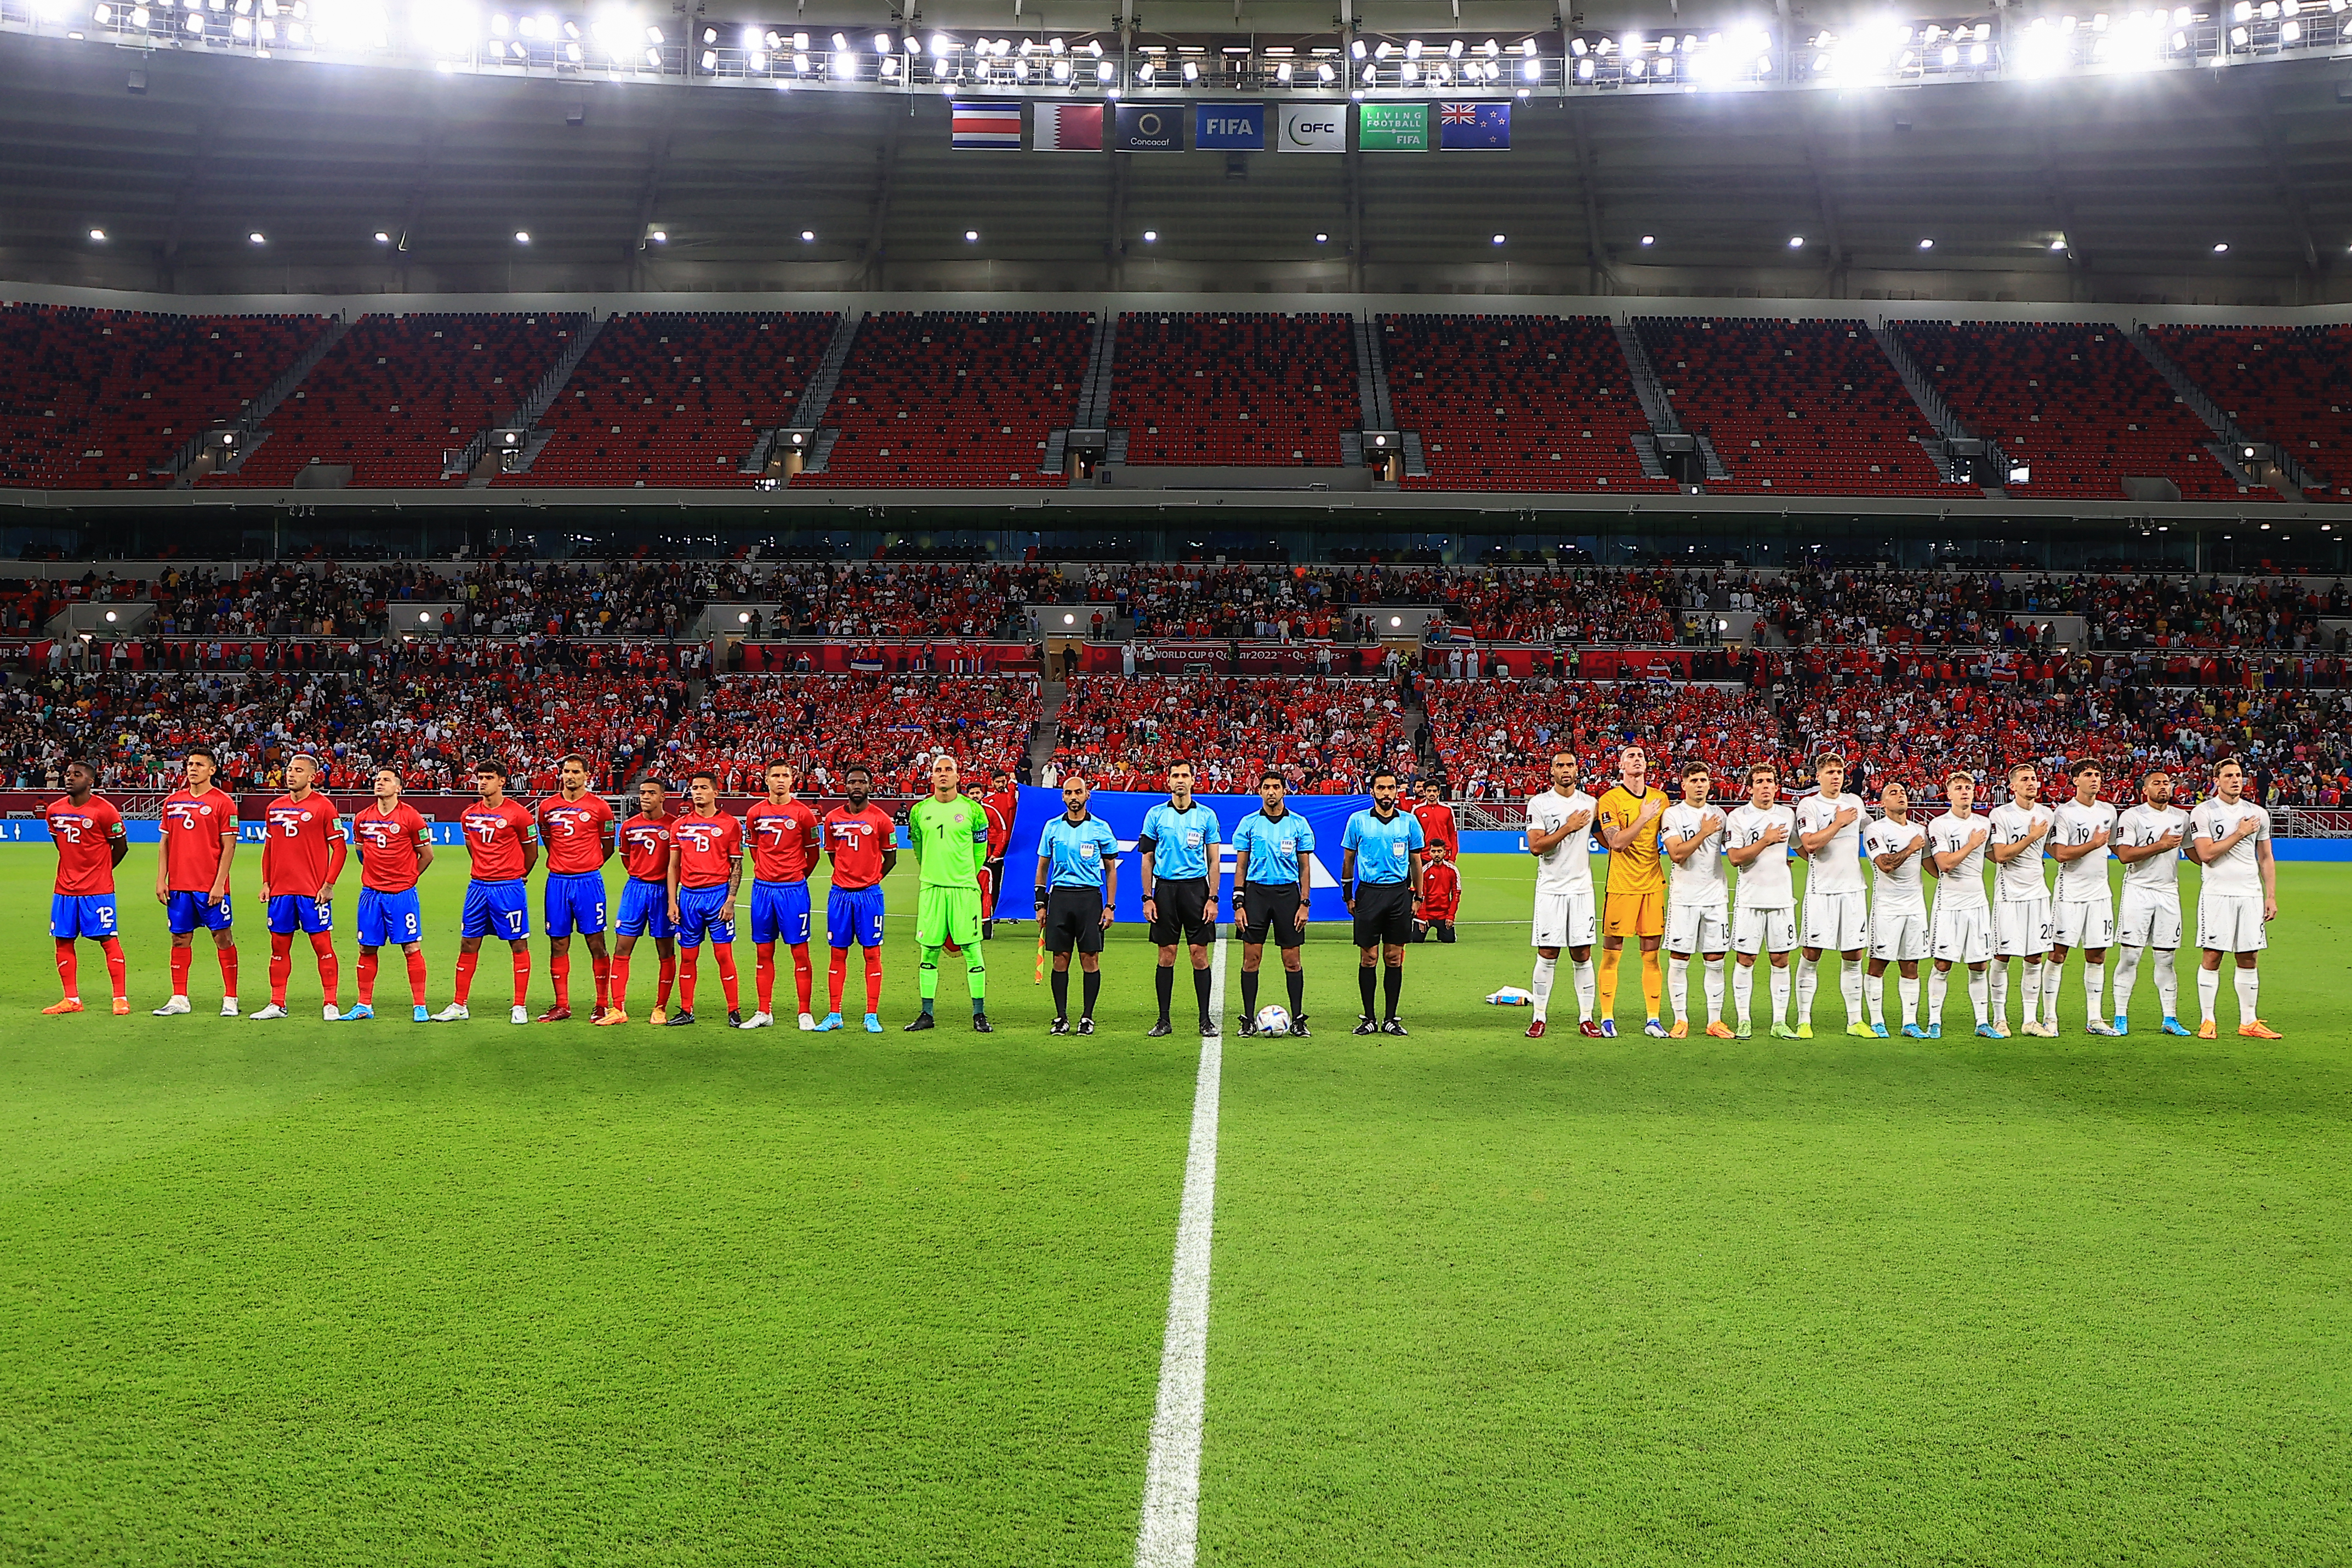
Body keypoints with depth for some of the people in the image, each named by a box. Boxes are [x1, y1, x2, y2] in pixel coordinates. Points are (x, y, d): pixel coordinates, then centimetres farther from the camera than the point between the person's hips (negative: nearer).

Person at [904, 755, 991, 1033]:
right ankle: (927, 1015, 12)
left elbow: (980, 851, 11)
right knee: (928, 952, 4)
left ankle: (979, 1015, 4)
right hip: (931, 888, 2)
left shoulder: (972, 810, 1)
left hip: (964, 888, -2)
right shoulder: (920, 811, 7)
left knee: (972, 950, -2)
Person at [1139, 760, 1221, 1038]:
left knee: (1200, 953, -2)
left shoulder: (1206, 816, 5)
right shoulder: (1156, 815, 6)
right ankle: (1163, 1020, 7)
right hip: (1165, 888, 0)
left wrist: (1213, 898, -3)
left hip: (1196, 888, 0)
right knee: (1167, 955, 2)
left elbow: (1213, 860, 5)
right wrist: (1147, 897, 0)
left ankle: (1205, 1019, 4)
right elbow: (1147, 859, 7)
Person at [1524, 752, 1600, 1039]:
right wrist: (1568, 828, -13)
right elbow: (1535, 846, -11)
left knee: (1583, 955, 3)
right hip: (1550, 889, -2)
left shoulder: (1591, 803, 8)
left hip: (1581, 888, 2)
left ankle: (1586, 1019, 9)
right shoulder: (1539, 803, -1)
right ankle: (1539, 1019, 7)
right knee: (1547, 956, -2)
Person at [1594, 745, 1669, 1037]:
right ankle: (1607, 1018, 8)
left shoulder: (1660, 798, 11)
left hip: (1653, 884, 4)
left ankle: (1653, 1020, 11)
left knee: (1652, 954, 6)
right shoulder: (1610, 800, -4)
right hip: (1620, 885, -4)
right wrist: (1643, 818, -16)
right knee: (1611, 953, 0)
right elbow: (1616, 842, -15)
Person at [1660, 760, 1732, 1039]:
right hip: (1684, 896, -3)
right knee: (1679, 960, -2)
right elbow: (1677, 854, -13)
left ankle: (1715, 1020, 10)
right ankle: (1681, 1020, 6)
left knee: (1716, 960, 4)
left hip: (1716, 895, 4)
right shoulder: (1672, 815, -1)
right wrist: (1704, 832, -16)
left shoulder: (1720, 816, 12)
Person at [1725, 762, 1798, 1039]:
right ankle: (1744, 1021, 5)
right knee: (1746, 959, -2)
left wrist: (1782, 860, 17)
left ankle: (1780, 1022, 8)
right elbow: (1734, 858, -12)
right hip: (1750, 899, -3)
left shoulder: (1787, 815, 10)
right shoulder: (1738, 817, -4)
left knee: (1781, 959, 3)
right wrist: (1766, 841, -14)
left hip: (1782, 897, 3)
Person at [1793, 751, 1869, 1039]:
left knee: (1853, 956, 6)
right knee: (1811, 955, -4)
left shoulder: (1855, 802, 12)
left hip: (1852, 888, 5)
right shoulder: (1809, 805, -4)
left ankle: (1855, 1021, 13)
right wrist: (1839, 823, -14)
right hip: (1821, 889, -5)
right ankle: (1804, 1020, 3)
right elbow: (1810, 843, -18)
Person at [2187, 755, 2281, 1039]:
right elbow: (2206, 854, -12)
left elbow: (2266, 859, 16)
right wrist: (2239, 834, -11)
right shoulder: (2203, 812, -2)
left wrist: (2271, 896, 10)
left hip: (2251, 894, 4)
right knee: (2212, 957, -3)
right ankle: (2208, 1022, 3)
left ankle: (2249, 1022, 13)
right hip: (2217, 894, -4)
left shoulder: (2258, 814, 12)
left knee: (2249, 959, 6)